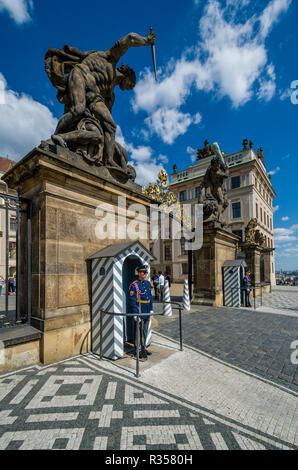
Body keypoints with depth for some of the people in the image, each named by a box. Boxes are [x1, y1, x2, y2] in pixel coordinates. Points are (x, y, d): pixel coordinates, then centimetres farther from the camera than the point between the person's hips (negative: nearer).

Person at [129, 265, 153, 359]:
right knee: (139, 332, 4)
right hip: (139, 312, -7)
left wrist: (151, 309, 12)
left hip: (147, 312, 7)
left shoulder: (148, 283, 7)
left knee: (145, 331, 17)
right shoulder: (134, 285, -15)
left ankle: (143, 348, 32)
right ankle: (137, 350, 19)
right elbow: (132, 301, -17)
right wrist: (135, 314, -19)